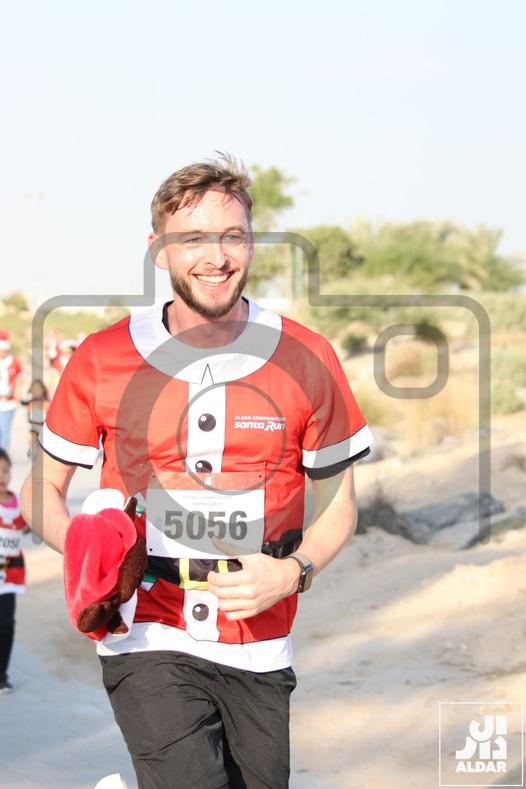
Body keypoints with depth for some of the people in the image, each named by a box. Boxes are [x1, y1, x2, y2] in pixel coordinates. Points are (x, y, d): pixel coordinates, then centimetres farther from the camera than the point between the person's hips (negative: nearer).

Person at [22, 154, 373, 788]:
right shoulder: (102, 359, -1)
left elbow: (337, 503, 9)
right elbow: (43, 486, 9)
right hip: (148, 638, -2)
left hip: (258, 649, 3)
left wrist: (292, 571, -11)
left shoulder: (306, 360, 0)